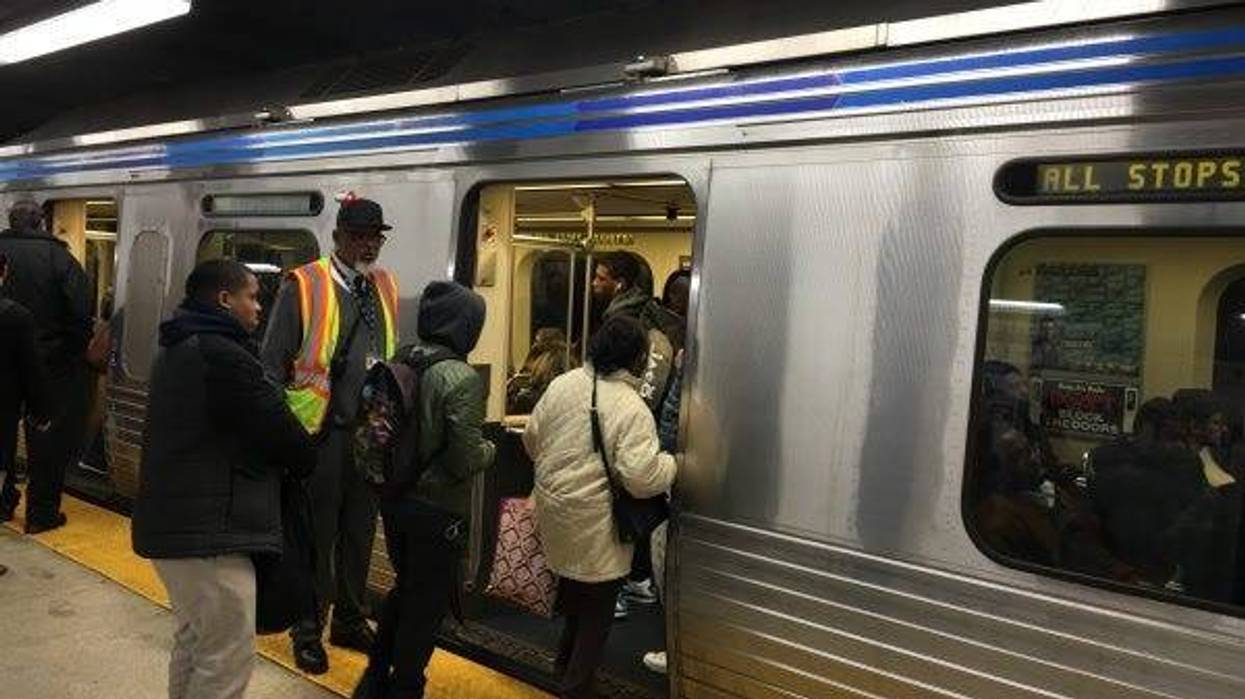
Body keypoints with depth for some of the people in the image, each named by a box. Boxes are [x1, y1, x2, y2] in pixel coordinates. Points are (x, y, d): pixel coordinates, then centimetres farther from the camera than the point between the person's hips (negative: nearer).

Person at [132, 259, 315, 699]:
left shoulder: (179, 349, 16)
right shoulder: (222, 355, -19)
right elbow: (278, 429, -15)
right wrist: (312, 462, 6)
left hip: (175, 520, 11)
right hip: (209, 528, -11)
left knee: (194, 639, 23)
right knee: (229, 654, -4)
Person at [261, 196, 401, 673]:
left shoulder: (386, 289, 10)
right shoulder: (303, 286, -7)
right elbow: (273, 362, -7)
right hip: (320, 434, -5)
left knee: (359, 534, 16)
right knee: (316, 536, 6)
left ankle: (349, 620, 32)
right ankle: (308, 631, 22)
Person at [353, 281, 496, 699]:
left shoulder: (399, 364, -2)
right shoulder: (462, 378, -21)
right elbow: (467, 460, -22)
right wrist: (490, 449, -2)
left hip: (395, 500, 7)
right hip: (438, 510, -7)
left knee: (404, 590, 27)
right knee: (426, 603, 14)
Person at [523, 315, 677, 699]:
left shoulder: (561, 384, -3)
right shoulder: (632, 408, -22)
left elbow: (531, 439, 8)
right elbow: (642, 479, -27)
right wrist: (671, 462, -8)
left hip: (552, 507, 7)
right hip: (595, 527, -7)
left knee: (572, 590, 29)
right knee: (597, 608, 13)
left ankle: (566, 660, 47)